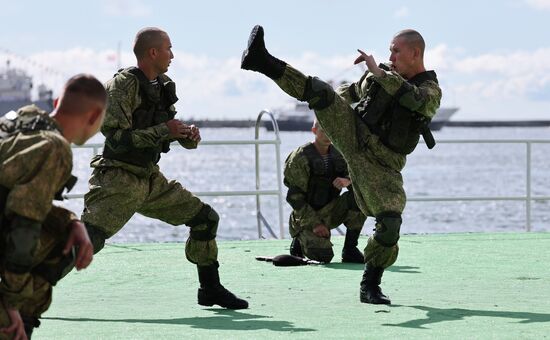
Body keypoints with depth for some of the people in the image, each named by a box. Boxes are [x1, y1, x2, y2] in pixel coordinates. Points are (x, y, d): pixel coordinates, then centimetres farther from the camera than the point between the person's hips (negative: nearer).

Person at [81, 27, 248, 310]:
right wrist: (163, 132, -22)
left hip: (151, 180, 8)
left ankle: (211, 289, 22)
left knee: (205, 219, 10)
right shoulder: (122, 85, -15)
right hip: (118, 180, -8)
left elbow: (171, 128, 22)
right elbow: (116, 137, -22)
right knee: (88, 238, -22)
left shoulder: (162, 87, 11)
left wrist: (189, 135, -1)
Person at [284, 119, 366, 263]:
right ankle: (300, 242, 8)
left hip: (331, 211, 5)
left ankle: (350, 249, -10)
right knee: (323, 255, -28)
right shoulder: (300, 158, -14)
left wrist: (348, 180, -30)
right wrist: (314, 224, -23)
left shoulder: (338, 153, 3)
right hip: (308, 217, -5)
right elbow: (294, 197, -16)